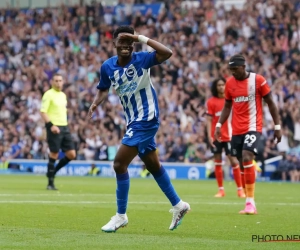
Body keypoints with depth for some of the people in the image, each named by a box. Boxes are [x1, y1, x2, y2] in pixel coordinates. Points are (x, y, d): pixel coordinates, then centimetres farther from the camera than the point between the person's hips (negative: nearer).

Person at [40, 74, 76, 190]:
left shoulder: (63, 95, 16)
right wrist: (51, 125, -24)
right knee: (54, 155, -5)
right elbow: (43, 112, -14)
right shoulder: (48, 94, -7)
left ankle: (53, 171, 20)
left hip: (64, 127, 7)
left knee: (71, 154, 2)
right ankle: (50, 183, 5)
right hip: (54, 128, -7)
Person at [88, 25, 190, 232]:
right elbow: (104, 89, 16)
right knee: (153, 165, 19)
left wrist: (142, 38, -32)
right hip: (134, 121, 8)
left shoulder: (141, 59, -16)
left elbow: (167, 53, -32)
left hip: (146, 120, -8)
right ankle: (178, 205, 34)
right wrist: (96, 103, -4)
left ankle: (121, 216, -2)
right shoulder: (107, 67, 0)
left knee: (120, 164, -12)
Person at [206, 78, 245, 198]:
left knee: (234, 161, -4)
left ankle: (240, 189, 1)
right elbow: (209, 120, -2)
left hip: (229, 136, 1)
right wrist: (209, 136, -10)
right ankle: (221, 189, 9)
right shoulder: (211, 102, 0)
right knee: (217, 162, 2)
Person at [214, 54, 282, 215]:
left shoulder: (258, 80, -7)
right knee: (242, 165, 7)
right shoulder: (229, 83, 6)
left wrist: (277, 126, -2)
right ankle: (249, 204, 17)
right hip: (236, 129, 5)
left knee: (247, 158, -23)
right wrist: (219, 125, 5)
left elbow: (270, 103, 0)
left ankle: (250, 202, -21)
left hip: (253, 127, -5)